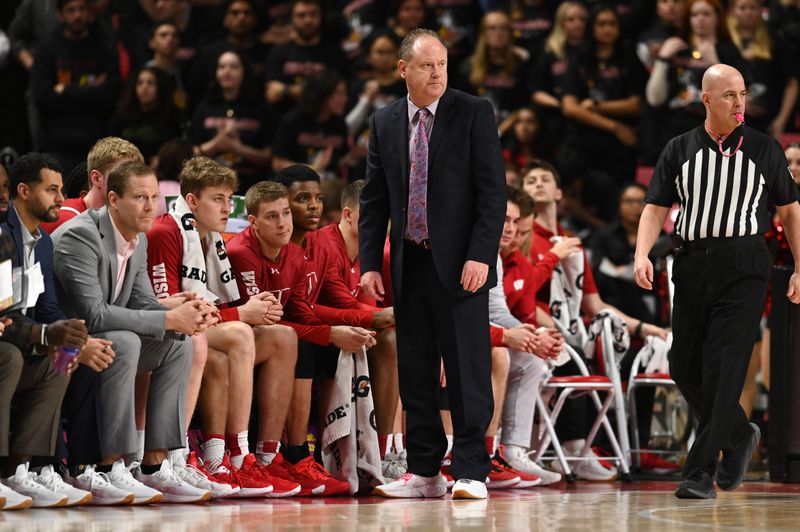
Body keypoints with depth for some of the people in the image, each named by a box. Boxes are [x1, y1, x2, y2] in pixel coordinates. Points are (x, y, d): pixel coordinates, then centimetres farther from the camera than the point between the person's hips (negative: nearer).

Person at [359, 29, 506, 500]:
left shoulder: (474, 113, -3)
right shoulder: (385, 124, 9)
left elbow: (493, 190, -6)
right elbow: (374, 199, 13)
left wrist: (480, 255, -15)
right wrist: (370, 262, 4)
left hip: (459, 264, -4)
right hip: (409, 264, 4)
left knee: (467, 369, -6)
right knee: (415, 372, 8)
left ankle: (471, 472, -4)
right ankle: (424, 471, 15)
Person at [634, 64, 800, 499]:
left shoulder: (764, 149, 6)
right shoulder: (680, 150, 9)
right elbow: (656, 207, 6)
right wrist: (642, 254, -11)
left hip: (744, 266, -3)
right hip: (691, 263, 3)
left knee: (723, 369, -11)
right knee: (683, 366, 6)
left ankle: (700, 472, -10)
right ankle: (739, 435, 30)